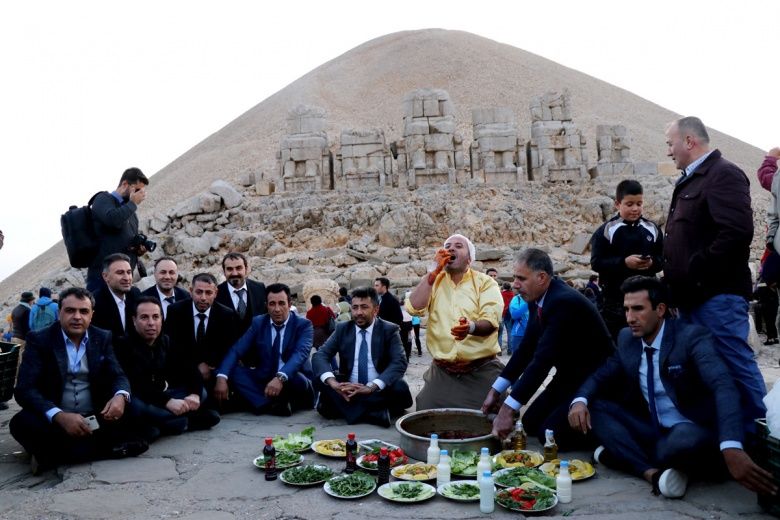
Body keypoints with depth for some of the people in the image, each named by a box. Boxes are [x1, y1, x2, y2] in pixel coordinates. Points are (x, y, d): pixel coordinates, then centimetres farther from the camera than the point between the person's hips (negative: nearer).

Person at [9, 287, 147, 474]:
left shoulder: (103, 338, 5)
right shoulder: (39, 339, -5)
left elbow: (118, 376, 0)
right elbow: (25, 389, -15)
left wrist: (120, 396, -27)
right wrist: (60, 416, -33)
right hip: (54, 421, -2)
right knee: (22, 423, -32)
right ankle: (110, 447, -27)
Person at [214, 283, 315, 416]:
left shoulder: (303, 324, -8)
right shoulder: (258, 323, 3)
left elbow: (300, 354, -26)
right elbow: (235, 350, -7)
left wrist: (280, 378, -44)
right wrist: (222, 378, -26)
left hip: (295, 380, -4)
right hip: (265, 381, 4)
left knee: (296, 378, -37)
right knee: (232, 370, -18)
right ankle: (269, 404, -30)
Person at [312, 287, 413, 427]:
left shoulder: (389, 330, -2)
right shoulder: (342, 329, 6)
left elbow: (399, 362, -15)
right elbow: (319, 356, -5)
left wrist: (371, 387, -31)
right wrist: (333, 383, -27)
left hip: (379, 390, -2)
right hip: (347, 389, 3)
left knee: (400, 388, -30)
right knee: (320, 379, -21)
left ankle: (344, 407, -24)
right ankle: (374, 411, -29)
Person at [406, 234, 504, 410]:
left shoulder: (485, 282, -1)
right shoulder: (434, 281, 8)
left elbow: (491, 321, -15)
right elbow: (414, 308, -9)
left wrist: (471, 327, -39)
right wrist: (434, 271, -9)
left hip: (481, 371, -2)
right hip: (441, 372, 2)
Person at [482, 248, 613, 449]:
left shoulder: (564, 301, -30)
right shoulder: (537, 298, -3)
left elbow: (543, 359, -34)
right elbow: (527, 348, 3)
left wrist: (509, 409, -35)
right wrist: (496, 390, 0)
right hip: (569, 374, 9)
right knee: (531, 422, 8)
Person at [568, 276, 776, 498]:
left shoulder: (692, 337, -16)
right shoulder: (627, 339, 3)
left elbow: (723, 387, -31)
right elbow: (601, 377, 9)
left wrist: (731, 448, -49)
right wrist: (580, 401, -18)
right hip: (653, 432, 7)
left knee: (684, 441, -41)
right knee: (594, 405, -12)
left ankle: (624, 453, -14)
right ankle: (651, 471, -25)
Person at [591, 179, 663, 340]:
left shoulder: (652, 229, 6)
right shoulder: (606, 230, -5)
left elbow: (662, 259, 8)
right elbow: (596, 263, -10)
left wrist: (652, 263, -14)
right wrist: (624, 262, -20)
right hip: (615, 295, -3)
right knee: (614, 337, 4)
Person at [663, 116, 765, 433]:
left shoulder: (723, 174, -10)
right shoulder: (690, 180, 19)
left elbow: (738, 232, -24)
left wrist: (696, 272, -20)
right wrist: (673, 272, 12)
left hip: (717, 292, -10)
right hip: (693, 294, 10)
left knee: (736, 365, -4)